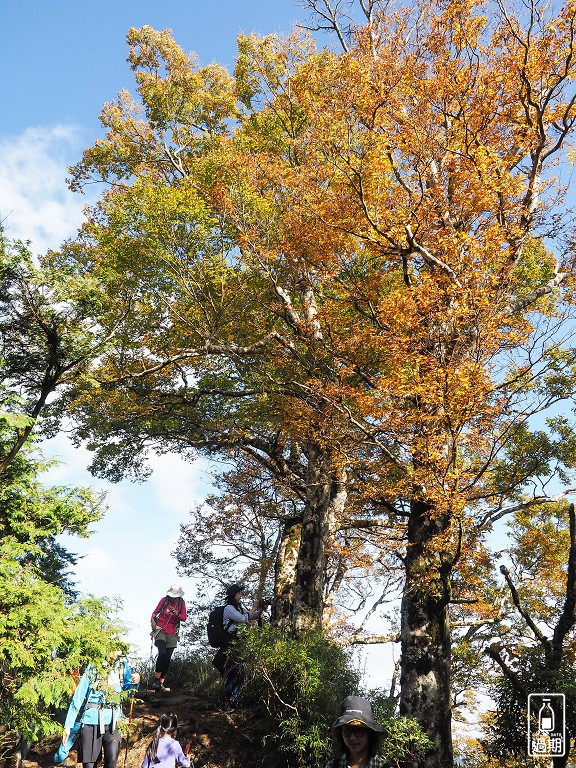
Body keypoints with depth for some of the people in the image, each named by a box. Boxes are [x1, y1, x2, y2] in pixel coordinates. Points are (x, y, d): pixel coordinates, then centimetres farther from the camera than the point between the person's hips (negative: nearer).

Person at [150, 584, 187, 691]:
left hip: (172, 634, 3)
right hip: (160, 630, -3)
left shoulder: (181, 603, 2)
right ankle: (156, 679, -12)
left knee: (167, 659, 3)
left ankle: (161, 683, 13)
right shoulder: (164, 600, -3)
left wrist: (176, 614, -20)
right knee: (162, 653, -22)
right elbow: (155, 612, 5)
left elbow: (184, 618, -2)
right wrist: (152, 621, -12)